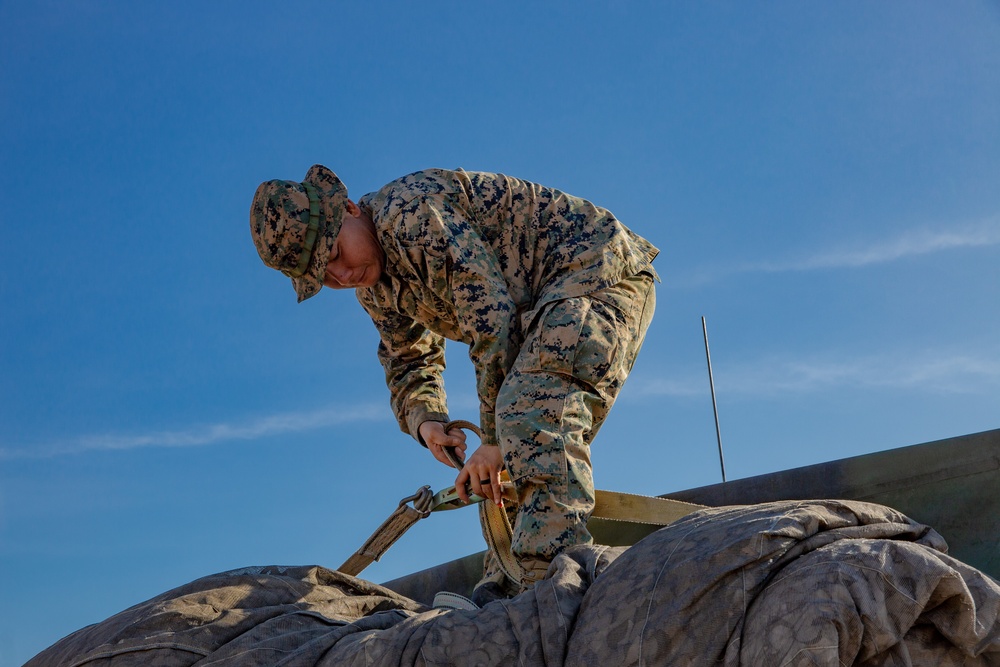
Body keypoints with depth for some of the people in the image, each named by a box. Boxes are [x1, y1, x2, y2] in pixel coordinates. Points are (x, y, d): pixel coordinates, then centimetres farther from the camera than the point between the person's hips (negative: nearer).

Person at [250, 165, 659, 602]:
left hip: (599, 269, -10)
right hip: (544, 305, 10)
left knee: (532, 410, -30)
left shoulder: (411, 211, -24)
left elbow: (492, 318, -27)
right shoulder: (375, 288, 7)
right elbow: (407, 364, 19)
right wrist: (426, 421, -5)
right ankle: (504, 590, -1)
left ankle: (551, 579, -39)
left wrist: (495, 439, -22)